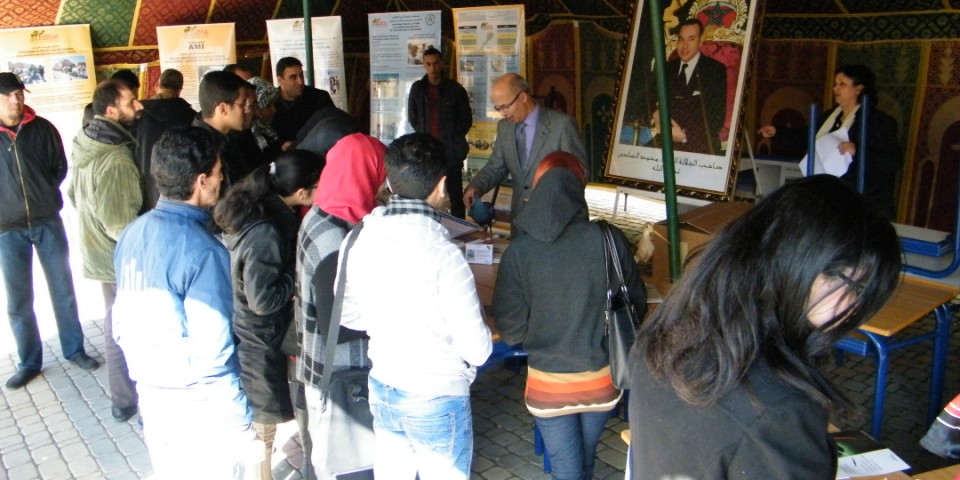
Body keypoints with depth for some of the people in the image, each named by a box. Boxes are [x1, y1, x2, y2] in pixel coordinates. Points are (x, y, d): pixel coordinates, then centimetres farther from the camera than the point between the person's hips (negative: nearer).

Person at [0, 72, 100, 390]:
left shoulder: (42, 128, -3)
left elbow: (60, 167, 9)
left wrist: (45, 193, 0)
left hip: (48, 222, 0)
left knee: (63, 290, 11)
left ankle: (74, 349, 26)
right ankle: (29, 362, 23)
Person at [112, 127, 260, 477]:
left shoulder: (132, 235, -2)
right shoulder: (202, 251, -24)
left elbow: (123, 321, 7)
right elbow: (213, 354, -24)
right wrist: (243, 431, -16)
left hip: (150, 394, 7)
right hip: (196, 409, -7)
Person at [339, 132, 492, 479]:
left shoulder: (362, 238, -7)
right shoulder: (442, 253, -25)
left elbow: (349, 315, 7)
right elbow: (476, 349, -21)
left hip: (381, 389, 5)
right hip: (436, 400, -5)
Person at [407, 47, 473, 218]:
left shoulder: (455, 89, -1)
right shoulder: (417, 88, 6)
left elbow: (466, 119, 5)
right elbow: (412, 117, 17)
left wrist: (452, 140, 0)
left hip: (451, 151, -2)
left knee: (455, 195, 1)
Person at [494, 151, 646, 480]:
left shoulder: (519, 251, -18)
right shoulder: (610, 240, -16)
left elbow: (510, 330, -12)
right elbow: (637, 305, -4)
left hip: (549, 383, -2)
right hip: (601, 378, 3)